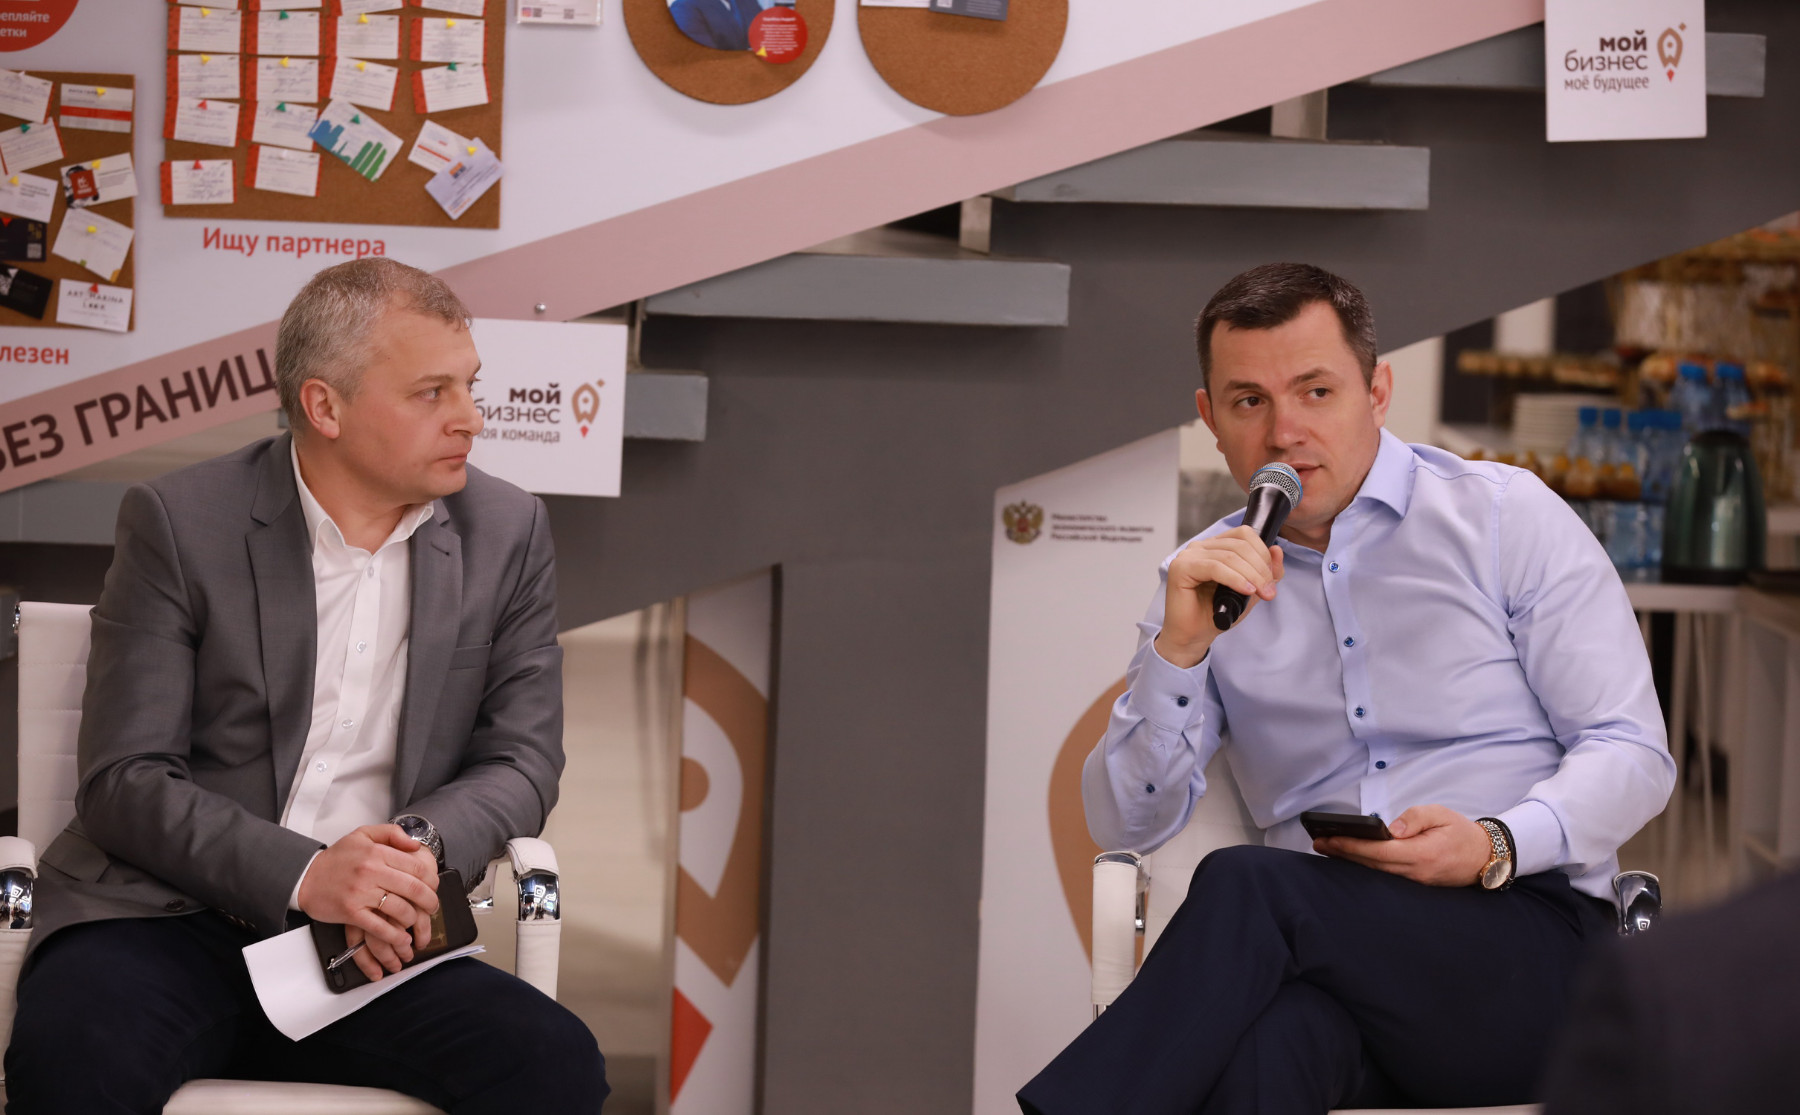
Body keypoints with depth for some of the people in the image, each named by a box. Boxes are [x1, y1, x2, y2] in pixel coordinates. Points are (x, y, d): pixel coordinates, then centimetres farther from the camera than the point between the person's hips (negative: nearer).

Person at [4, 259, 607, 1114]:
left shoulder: (507, 532, 9)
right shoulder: (177, 523, -1)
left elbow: (520, 762, 10)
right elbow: (124, 781, -6)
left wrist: (419, 847, -14)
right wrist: (303, 874, -22)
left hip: (370, 947, 3)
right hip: (168, 920, -3)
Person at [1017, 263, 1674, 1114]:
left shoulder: (1506, 517, 7)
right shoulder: (1206, 579, 15)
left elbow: (1634, 756, 3)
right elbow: (1124, 826, 8)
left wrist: (1497, 847, -17)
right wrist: (1179, 647, -7)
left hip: (1526, 929, -1)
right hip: (1325, 950, 1)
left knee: (1249, 886, -32)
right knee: (1265, 1041, -40)